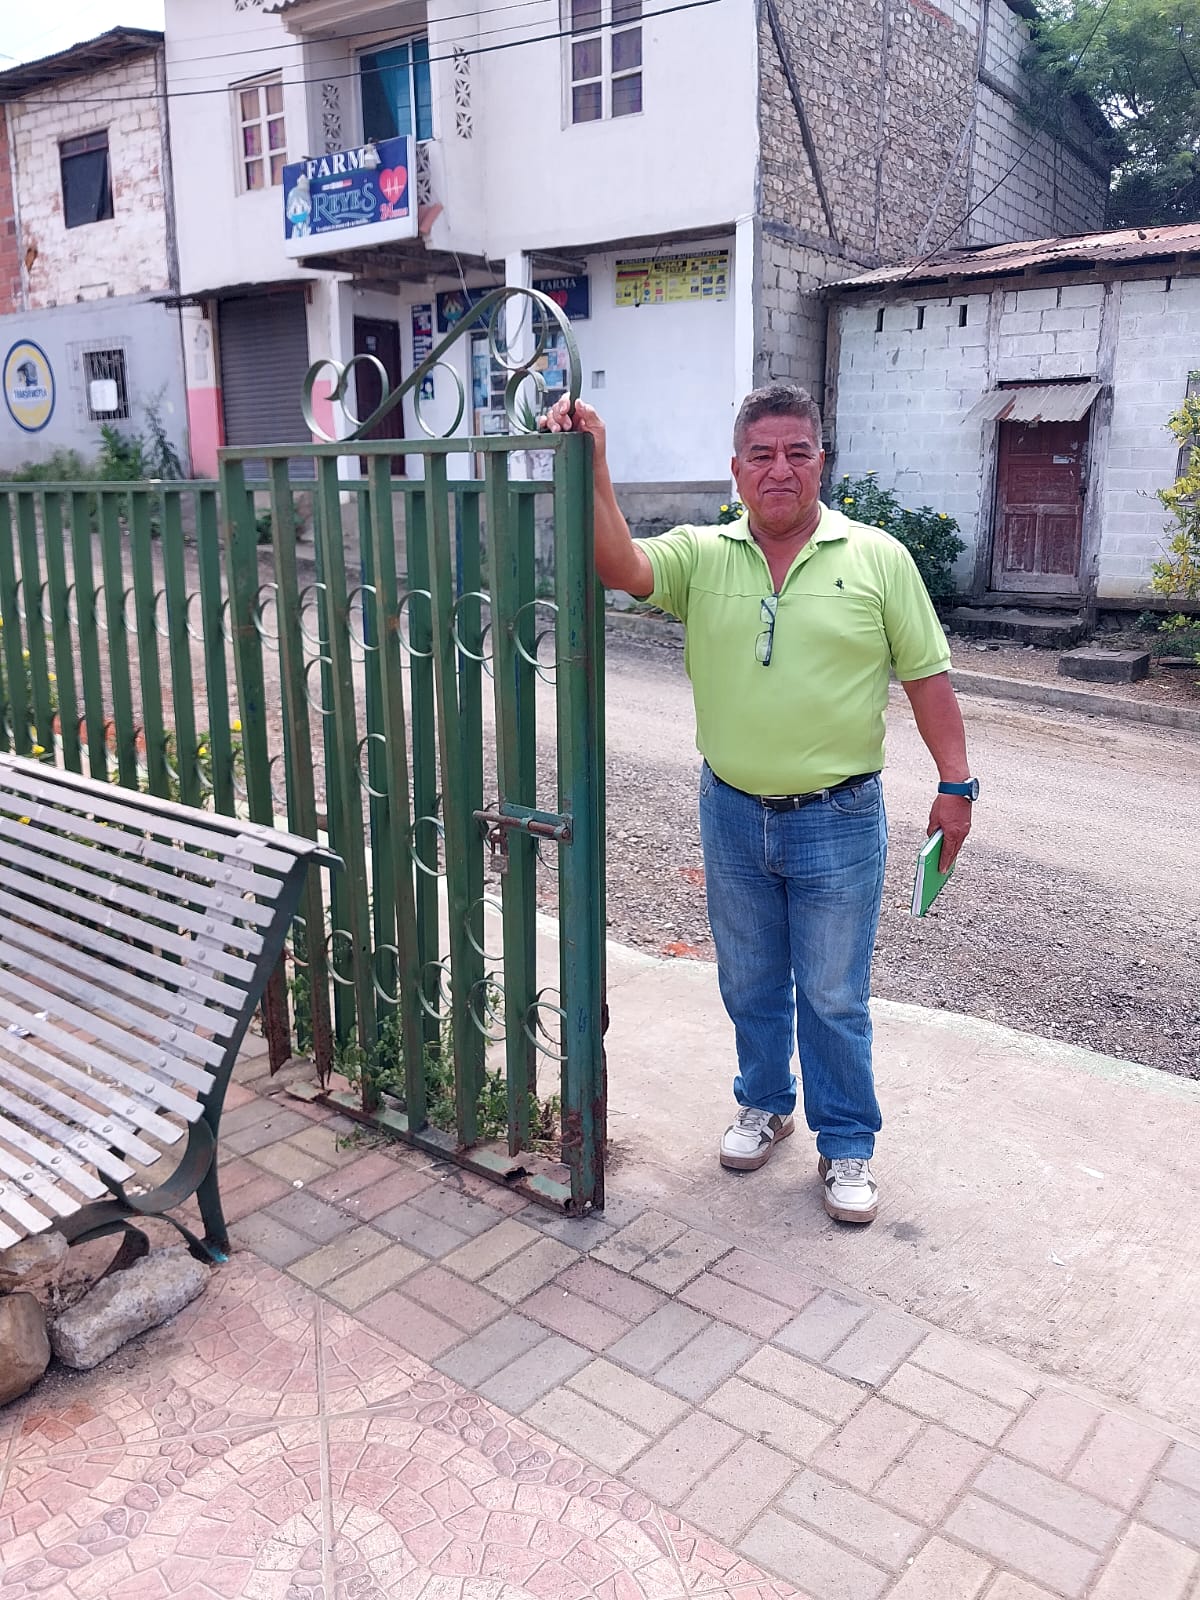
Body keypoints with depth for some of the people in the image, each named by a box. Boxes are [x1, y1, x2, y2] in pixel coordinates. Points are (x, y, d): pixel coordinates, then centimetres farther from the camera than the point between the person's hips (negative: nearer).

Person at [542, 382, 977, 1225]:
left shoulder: (878, 557, -4)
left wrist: (956, 784, -3)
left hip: (838, 822, -2)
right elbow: (622, 566, -19)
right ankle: (764, 1105, 41)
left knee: (834, 995, 9)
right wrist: (594, 468, -32)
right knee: (749, 983, 19)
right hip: (733, 815, 3)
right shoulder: (703, 555, -1)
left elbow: (926, 676, -2)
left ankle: (848, 1144, 28)